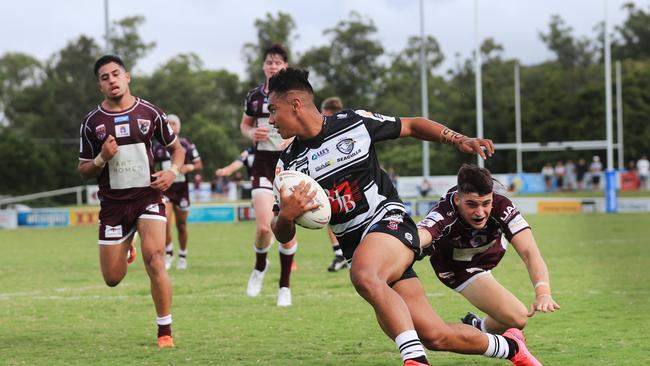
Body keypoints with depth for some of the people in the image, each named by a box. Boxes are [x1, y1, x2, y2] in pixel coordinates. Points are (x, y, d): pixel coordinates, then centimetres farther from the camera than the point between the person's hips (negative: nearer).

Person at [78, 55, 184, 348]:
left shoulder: (150, 113, -1)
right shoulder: (92, 122, -1)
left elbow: (176, 148, 12)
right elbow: (83, 170, 6)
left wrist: (173, 171, -8)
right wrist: (102, 159, -15)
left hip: (148, 196, -1)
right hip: (113, 203, 1)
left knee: (155, 262, -21)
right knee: (112, 279, 6)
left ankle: (165, 332, -7)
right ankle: (126, 249, 44)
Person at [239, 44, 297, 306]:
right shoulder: (254, 97, 6)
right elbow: (244, 124, 22)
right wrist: (251, 134, -1)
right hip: (263, 164, 1)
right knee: (264, 226, -13)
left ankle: (285, 286, 13)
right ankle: (260, 266, 19)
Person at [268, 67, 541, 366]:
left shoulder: (354, 123, -4)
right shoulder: (288, 164, 3)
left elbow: (410, 126, 11)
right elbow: (284, 235, 1)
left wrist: (458, 140, -2)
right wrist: (285, 215, -22)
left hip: (390, 221, -4)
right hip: (357, 248, 4)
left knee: (364, 276, -38)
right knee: (433, 336, -3)